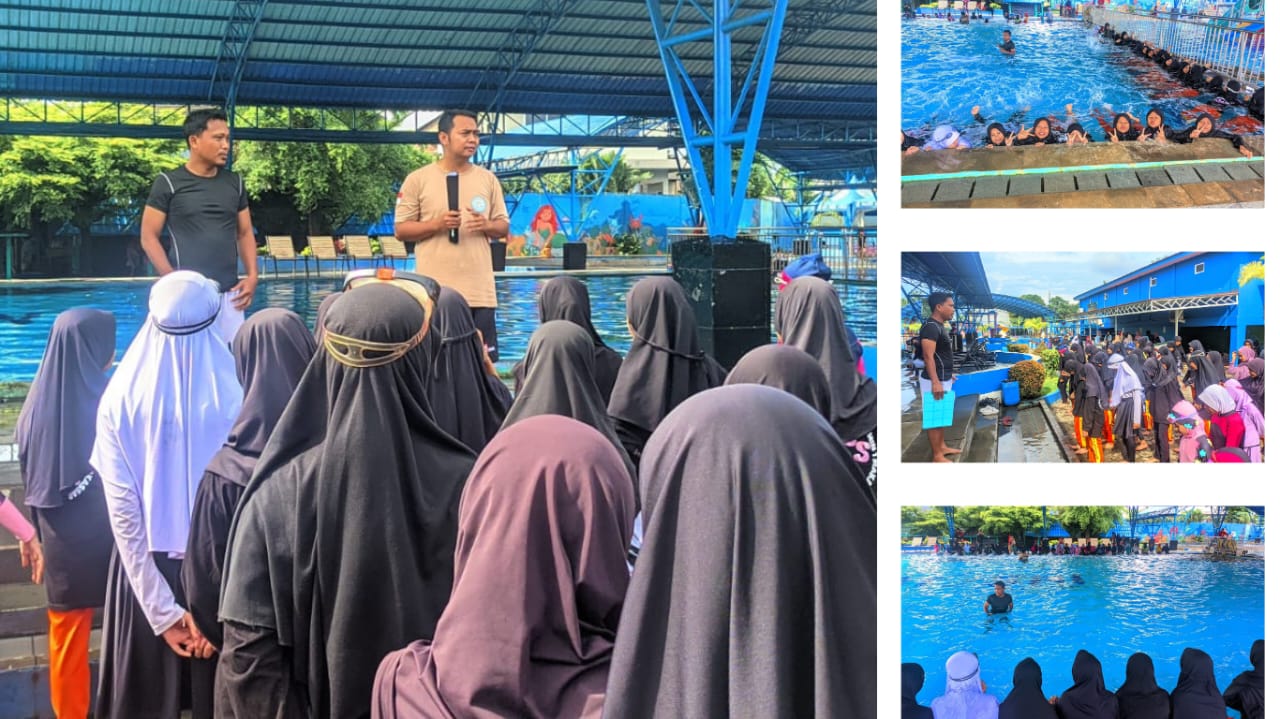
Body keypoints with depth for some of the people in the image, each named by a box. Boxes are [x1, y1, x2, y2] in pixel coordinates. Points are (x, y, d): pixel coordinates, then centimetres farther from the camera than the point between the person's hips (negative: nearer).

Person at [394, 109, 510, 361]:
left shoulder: (488, 179, 10)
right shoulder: (418, 179, 1)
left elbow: (503, 227, 14)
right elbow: (401, 230, 1)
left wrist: (487, 225, -9)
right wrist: (437, 224, -14)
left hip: (480, 290, 3)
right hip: (434, 291, -3)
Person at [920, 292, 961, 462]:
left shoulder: (939, 326, 13)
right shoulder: (930, 327, -20)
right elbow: (928, 357, -25)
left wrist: (947, 375, 26)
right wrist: (935, 382, -29)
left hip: (943, 379, 10)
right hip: (935, 380, -10)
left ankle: (942, 446, 32)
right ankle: (937, 456, 0)